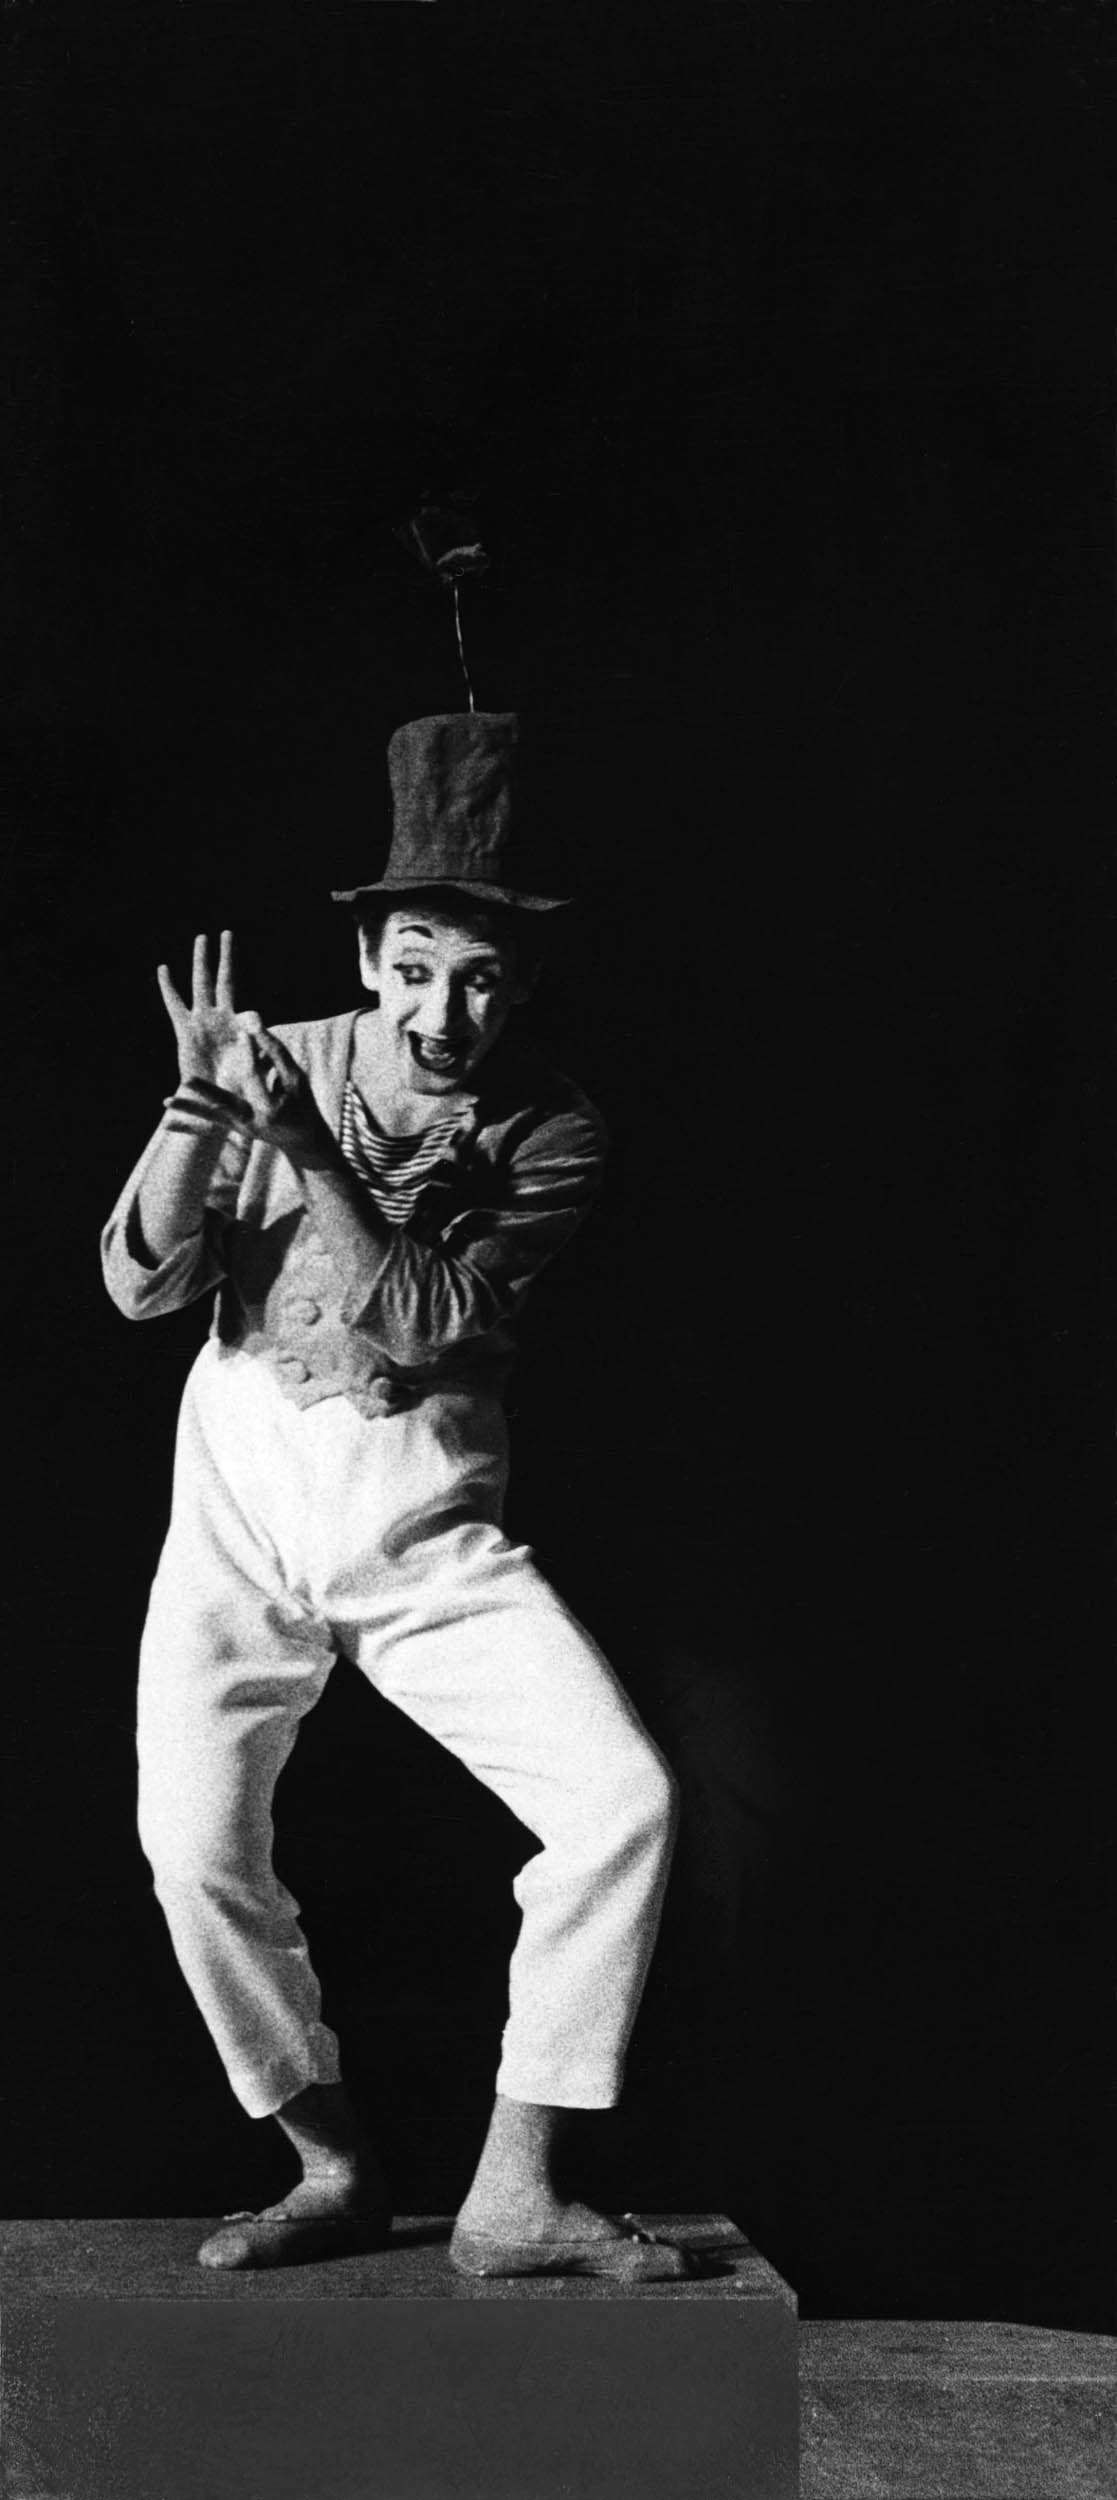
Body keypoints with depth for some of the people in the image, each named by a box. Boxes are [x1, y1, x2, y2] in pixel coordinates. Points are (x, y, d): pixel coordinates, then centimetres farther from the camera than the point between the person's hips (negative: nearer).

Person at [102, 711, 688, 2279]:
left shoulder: (550, 1135, -5)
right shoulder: (278, 1064, -2)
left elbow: (423, 1320, -18)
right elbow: (141, 1285, -8)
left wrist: (305, 1146, -26)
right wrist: (197, 1104, -23)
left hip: (433, 1538, 0)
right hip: (240, 1515, 1)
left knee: (625, 1798, -15)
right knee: (196, 1846, -13)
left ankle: (512, 2196, -4)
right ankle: (336, 2171, 11)